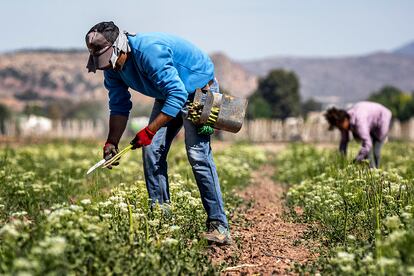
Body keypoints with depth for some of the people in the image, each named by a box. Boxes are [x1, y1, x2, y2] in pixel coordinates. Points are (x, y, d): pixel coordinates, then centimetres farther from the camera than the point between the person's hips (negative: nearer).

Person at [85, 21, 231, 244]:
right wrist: (111, 142, -8)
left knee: (197, 153, -20)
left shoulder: (150, 51, -35)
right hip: (168, 94, 9)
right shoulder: (113, 67, -8)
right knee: (151, 151, -2)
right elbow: (119, 107, 3)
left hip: (199, 89, -8)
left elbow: (178, 95, -37)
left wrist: (149, 131, -37)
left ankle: (218, 226, -18)